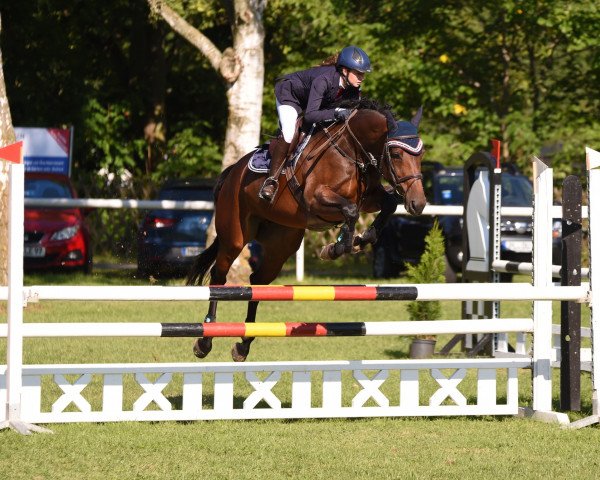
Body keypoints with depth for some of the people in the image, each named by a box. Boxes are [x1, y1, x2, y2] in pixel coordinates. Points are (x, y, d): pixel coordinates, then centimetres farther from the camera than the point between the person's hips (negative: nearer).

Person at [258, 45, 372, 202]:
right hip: (288, 94, -8)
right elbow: (310, 115, -48)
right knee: (288, 134, -28)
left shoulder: (353, 87, -21)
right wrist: (335, 112, -60)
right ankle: (271, 181, -21)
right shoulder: (323, 79, -42)